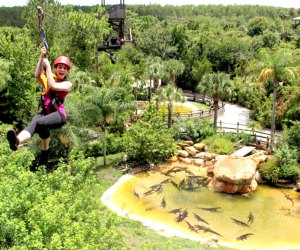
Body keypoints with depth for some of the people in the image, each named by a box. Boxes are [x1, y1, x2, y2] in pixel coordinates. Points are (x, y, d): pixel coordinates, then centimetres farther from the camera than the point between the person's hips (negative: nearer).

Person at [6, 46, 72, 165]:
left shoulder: (67, 84, 7)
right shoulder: (48, 79, 19)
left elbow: (53, 86, -13)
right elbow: (37, 75, -5)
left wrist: (48, 66, -8)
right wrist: (41, 57, -15)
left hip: (58, 114, -1)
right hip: (44, 112, 1)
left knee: (37, 123, -32)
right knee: (42, 128, -34)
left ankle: (17, 141, -41)